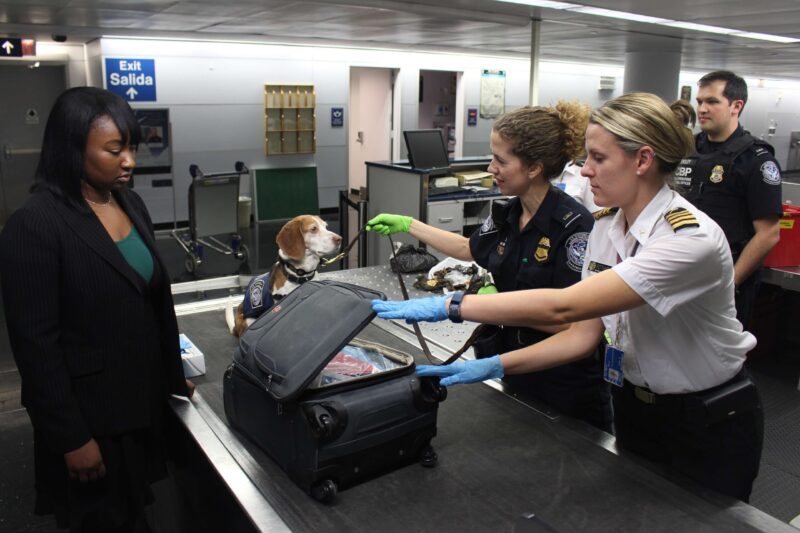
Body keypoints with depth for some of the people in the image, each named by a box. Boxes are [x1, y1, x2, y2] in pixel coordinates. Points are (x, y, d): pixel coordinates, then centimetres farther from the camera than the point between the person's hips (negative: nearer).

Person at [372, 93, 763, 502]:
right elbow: (583, 334, -5)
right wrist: (494, 366, -16)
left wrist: (448, 306, -38)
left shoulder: (692, 238, -31)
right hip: (635, 410, 6)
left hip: (708, 427, -6)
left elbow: (562, 306, -40)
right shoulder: (606, 227, -6)